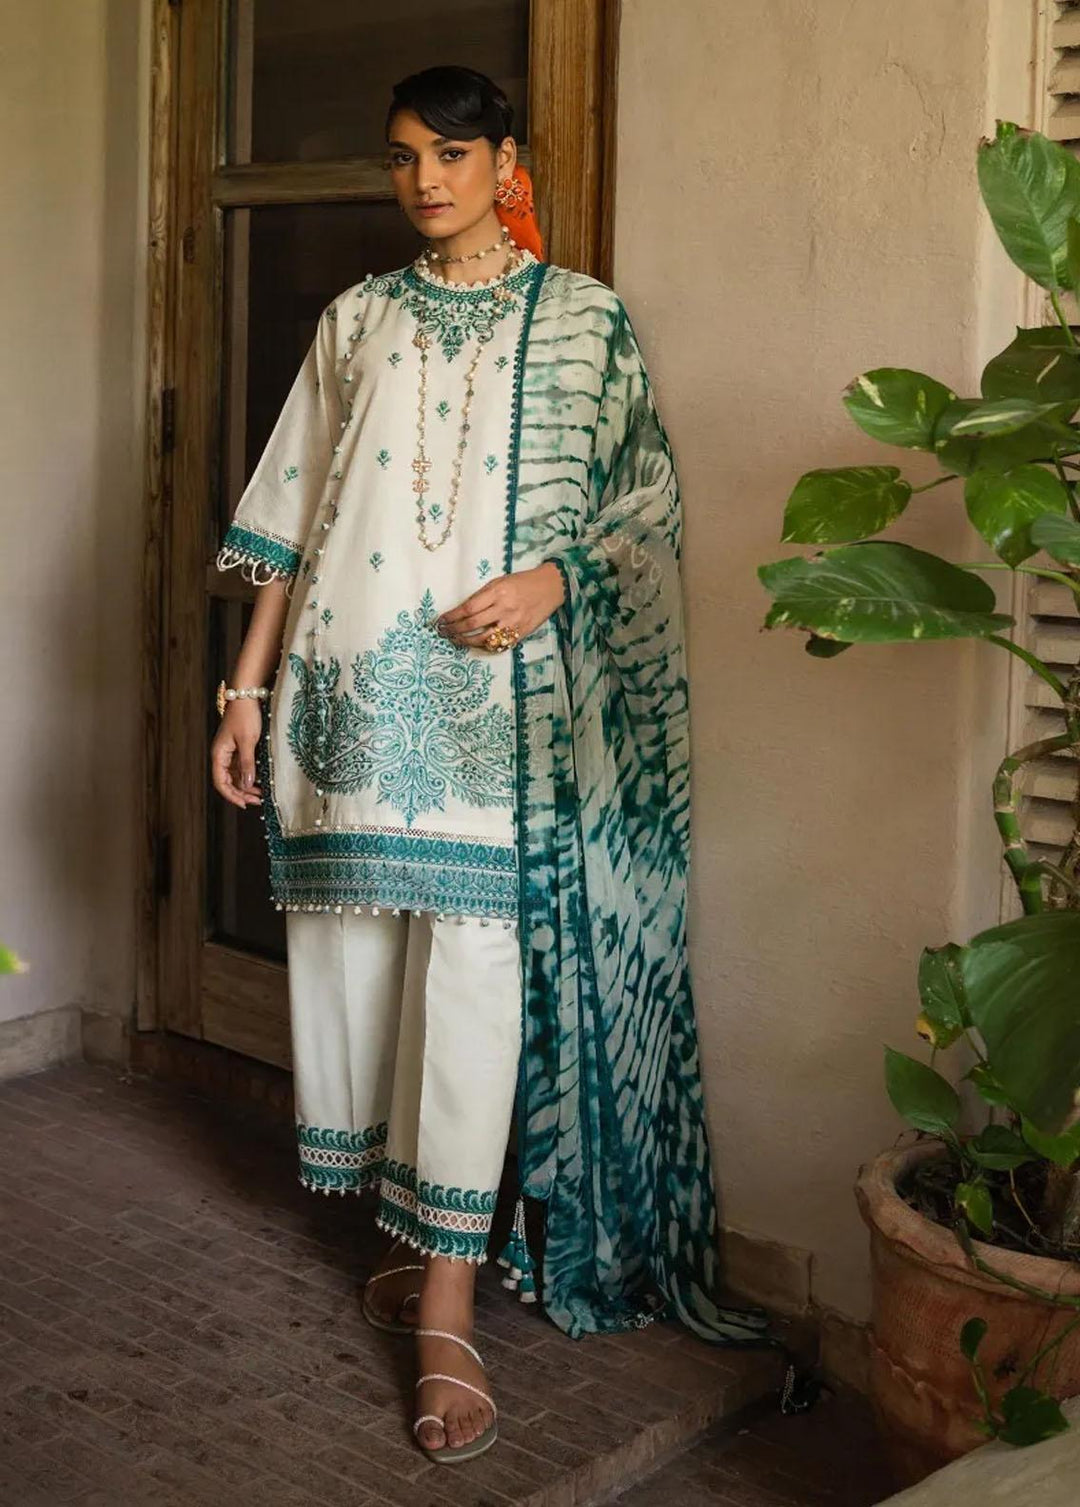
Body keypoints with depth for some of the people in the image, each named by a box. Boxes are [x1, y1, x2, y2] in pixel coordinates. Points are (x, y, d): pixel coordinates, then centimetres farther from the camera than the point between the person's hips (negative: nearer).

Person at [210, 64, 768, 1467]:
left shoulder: (585, 320, 5)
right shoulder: (358, 321, 13)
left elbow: (646, 509, 4)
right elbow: (292, 522, 12)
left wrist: (550, 582, -15)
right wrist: (248, 687, 8)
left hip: (498, 699, -3)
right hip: (358, 690, 3)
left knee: (473, 972, -9)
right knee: (367, 965, 6)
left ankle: (447, 1308, -2)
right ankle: (420, 1235, 25)